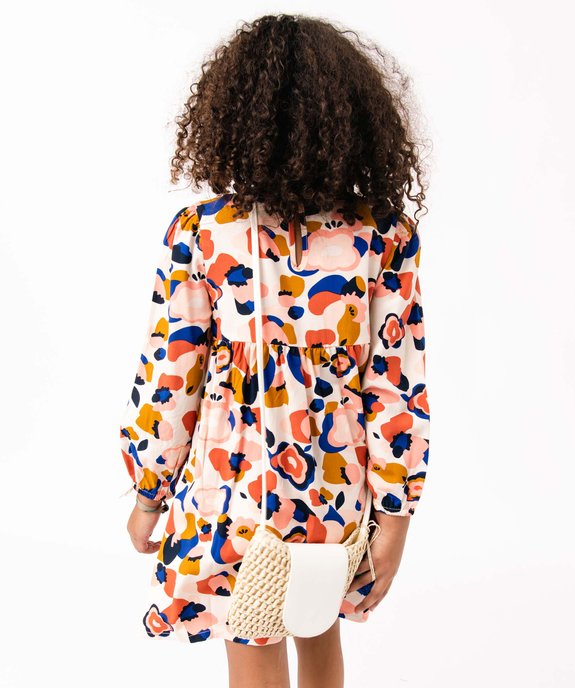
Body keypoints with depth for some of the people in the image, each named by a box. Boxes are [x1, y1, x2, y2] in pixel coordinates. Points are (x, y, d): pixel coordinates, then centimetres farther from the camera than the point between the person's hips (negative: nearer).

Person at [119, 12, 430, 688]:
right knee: (319, 629, 28)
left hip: (237, 489, -2)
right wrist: (395, 513, -1)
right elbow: (398, 385, -10)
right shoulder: (387, 238, -12)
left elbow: (167, 379, -9)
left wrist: (146, 494, 4)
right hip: (338, 491, 2)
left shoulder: (200, 232, -15)